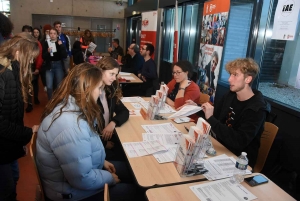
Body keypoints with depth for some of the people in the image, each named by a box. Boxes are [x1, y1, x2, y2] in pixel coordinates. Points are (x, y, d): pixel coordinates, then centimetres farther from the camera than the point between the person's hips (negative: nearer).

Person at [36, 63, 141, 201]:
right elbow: (83, 179, -32)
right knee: (130, 190, 2)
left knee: (126, 169, 15)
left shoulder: (69, 107, -3)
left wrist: (102, 161, 7)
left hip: (73, 175, 9)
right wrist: (110, 178, -14)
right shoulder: (70, 125, -36)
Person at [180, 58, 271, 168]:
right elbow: (215, 114, 14)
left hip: (239, 161, -6)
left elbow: (239, 142, -31)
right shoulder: (230, 95, -1)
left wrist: (210, 119, -32)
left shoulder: (257, 109, -21)